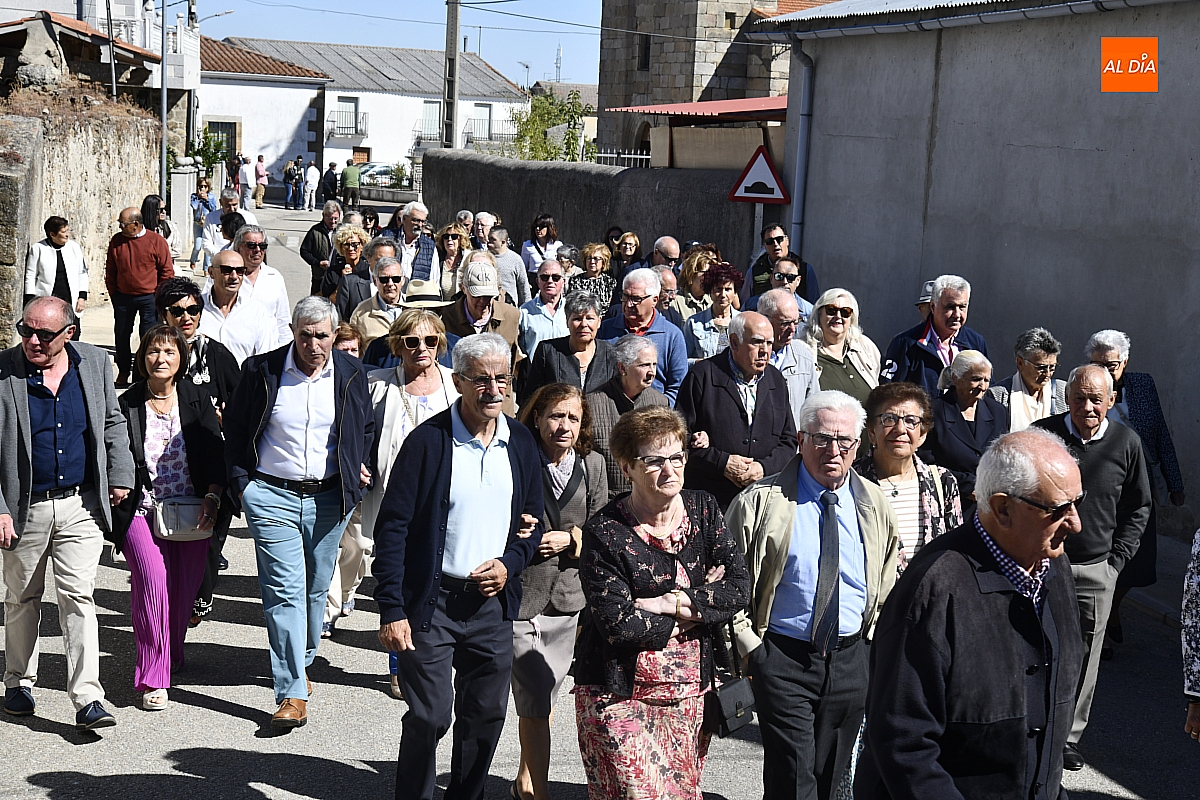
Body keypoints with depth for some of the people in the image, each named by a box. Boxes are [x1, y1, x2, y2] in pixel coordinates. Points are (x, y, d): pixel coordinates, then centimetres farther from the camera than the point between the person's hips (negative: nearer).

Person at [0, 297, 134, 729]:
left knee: (78, 597, -5)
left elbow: (113, 422, 14)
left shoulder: (95, 362, 0)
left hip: (82, 506, 1)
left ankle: (87, 699, -5)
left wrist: (121, 475, 7)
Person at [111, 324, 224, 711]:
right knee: (152, 581, -15)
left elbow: (216, 451, 2)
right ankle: (152, 678, -8)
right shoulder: (128, 404, 0)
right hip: (142, 511, -2)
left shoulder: (196, 399, 3)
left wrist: (212, 497, -8)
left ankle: (173, 655, 34)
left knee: (185, 588, 7)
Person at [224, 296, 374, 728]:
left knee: (316, 588, 13)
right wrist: (241, 482, 1)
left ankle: (300, 662, 37)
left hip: (329, 498, 3)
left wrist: (358, 470, 7)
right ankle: (293, 693, -8)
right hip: (272, 495, -2)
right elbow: (235, 428, 7)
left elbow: (367, 429, 18)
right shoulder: (262, 370, -3)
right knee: (284, 589, -8)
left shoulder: (352, 373, 3)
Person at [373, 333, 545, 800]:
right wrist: (392, 610, -15)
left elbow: (533, 519, 16)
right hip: (433, 603, -4)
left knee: (487, 716, 11)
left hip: (493, 602, 5)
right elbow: (392, 529, -10)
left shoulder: (521, 443, 6)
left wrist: (510, 564, -4)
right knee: (429, 717, -4)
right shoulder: (428, 441, -9)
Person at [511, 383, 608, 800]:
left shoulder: (592, 464, 5)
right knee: (535, 703, -5)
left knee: (543, 697, 17)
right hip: (519, 594, -4)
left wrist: (570, 538, -11)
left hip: (567, 595, 5)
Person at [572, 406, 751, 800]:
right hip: (620, 696, -4)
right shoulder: (604, 532, -11)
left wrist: (670, 602, -16)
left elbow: (740, 588, -4)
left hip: (689, 691, 4)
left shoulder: (704, 510, 4)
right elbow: (618, 624, -18)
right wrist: (702, 604, -9)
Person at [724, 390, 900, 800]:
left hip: (851, 659, 4)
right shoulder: (761, 502, -8)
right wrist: (748, 646, -8)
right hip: (783, 661, -4)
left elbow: (888, 584, 18)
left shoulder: (874, 504, 4)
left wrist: (872, 641, 10)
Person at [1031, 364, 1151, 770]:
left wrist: (1116, 561, 3)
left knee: (1084, 657, 7)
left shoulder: (1127, 443, -2)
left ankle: (1068, 737, 22)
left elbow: (1139, 508, 9)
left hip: (1096, 570, 1)